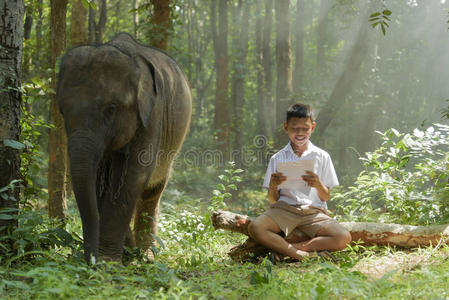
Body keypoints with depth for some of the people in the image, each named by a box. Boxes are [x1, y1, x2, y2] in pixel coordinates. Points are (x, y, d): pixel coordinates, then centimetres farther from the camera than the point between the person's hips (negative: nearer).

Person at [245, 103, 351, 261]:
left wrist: (318, 185, -15)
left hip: (314, 211, 1)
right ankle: (302, 255, -25)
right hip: (284, 208, 0)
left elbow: (326, 197, 7)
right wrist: (273, 187, -16)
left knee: (344, 238, -27)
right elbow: (273, 200, 7)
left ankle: (286, 247, -19)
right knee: (255, 228, -32)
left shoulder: (321, 156, 9)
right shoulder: (278, 159, 9)